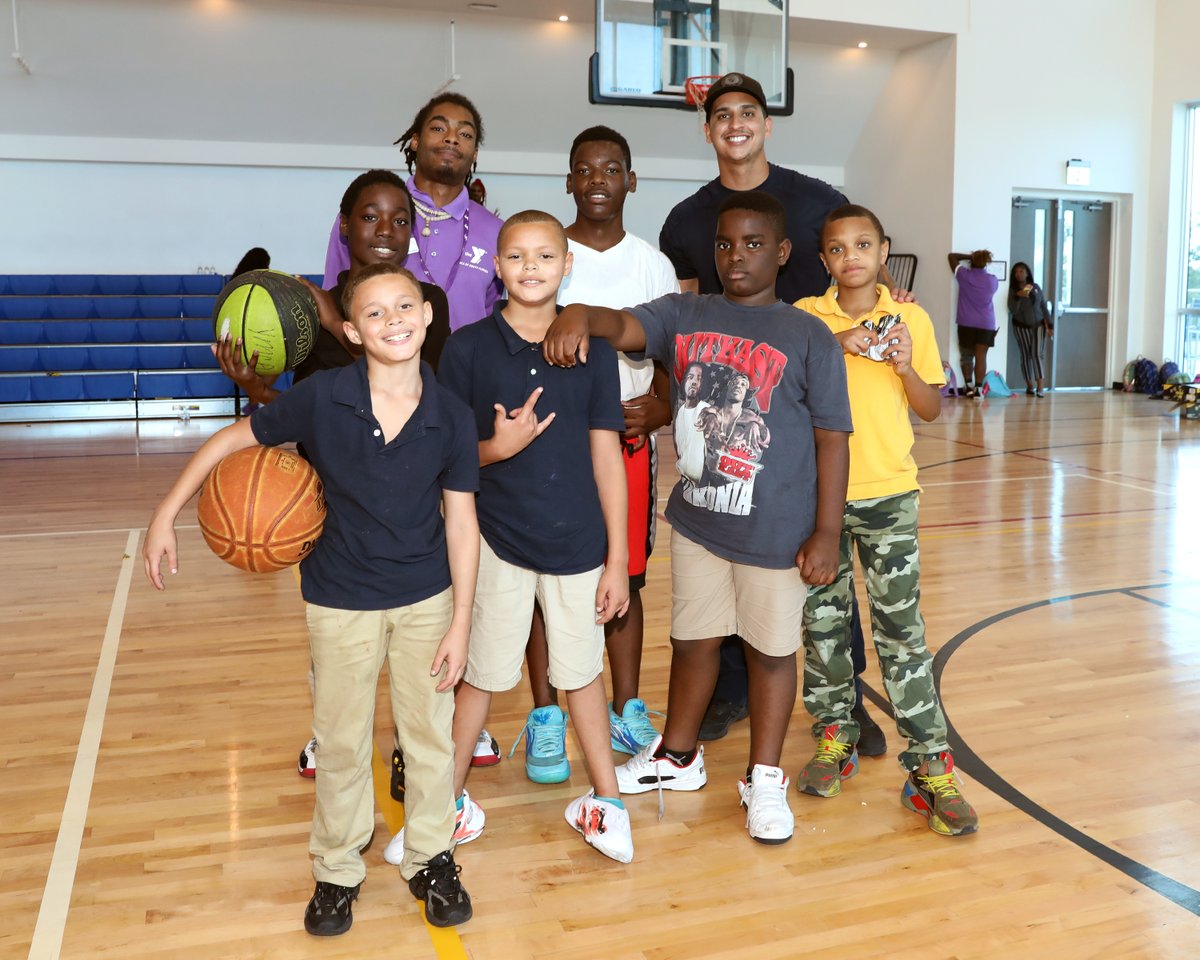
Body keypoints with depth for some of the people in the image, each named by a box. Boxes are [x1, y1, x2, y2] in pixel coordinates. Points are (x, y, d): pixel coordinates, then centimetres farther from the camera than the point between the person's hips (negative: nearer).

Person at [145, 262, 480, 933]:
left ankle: (431, 859, 34)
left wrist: (460, 625, -7)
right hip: (341, 601, 0)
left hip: (427, 599, 1)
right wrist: (167, 515, -7)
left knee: (430, 733, 12)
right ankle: (337, 869, 35)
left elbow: (461, 523, -8)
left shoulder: (451, 416, -14)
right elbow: (233, 441, -5)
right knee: (342, 740, 13)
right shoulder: (322, 398, -18)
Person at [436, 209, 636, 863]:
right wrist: (495, 448, -21)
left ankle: (604, 802, 32)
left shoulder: (591, 348, -2)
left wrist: (617, 558, -1)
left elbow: (606, 457, 0)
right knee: (483, 675, 10)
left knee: (582, 672, 15)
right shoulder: (467, 348, -5)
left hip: (577, 541, 1)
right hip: (497, 539, -1)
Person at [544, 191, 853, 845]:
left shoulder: (810, 338, -6)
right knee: (693, 640, 17)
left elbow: (831, 438, -7)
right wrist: (581, 314, -37)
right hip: (697, 520, 3)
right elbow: (624, 326, -14)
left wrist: (826, 533, -10)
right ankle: (678, 755, 39)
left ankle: (764, 779, 29)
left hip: (776, 532, -3)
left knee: (771, 649, 11)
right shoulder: (684, 315, 3)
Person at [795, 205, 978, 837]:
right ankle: (834, 738, 27)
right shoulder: (805, 317, 2)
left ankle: (931, 767, 6)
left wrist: (905, 367, -10)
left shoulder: (911, 319, 3)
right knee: (823, 620, 10)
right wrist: (834, 346, -17)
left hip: (887, 495, -1)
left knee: (901, 628, -1)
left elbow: (930, 410, 7)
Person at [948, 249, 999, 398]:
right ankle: (978, 389, -9)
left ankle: (968, 386, 10)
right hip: (986, 324, 0)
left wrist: (969, 256, 15)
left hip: (966, 323, 0)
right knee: (981, 356, -3)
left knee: (966, 355, 13)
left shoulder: (964, 275, -2)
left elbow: (951, 256, 7)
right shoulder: (992, 280, 2)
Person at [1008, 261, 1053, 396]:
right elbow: (1013, 311, -15)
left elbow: (1044, 306, 5)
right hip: (1022, 327, 0)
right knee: (1026, 355, 4)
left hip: (1039, 325, 0)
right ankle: (1029, 386, 12)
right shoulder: (1013, 291, -5)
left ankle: (1041, 387, -17)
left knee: (1037, 354, -11)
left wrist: (1050, 325, 2)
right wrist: (1018, 297, -31)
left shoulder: (1036, 287, 1)